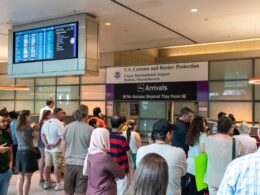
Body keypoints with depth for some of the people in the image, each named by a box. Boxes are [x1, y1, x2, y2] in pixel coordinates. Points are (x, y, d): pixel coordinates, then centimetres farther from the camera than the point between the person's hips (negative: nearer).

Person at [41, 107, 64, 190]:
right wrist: (54, 145, -14)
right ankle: (58, 185, 6)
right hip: (57, 149, -7)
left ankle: (46, 183, 22)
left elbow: (42, 135, 9)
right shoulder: (59, 123, -15)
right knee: (57, 166, 1)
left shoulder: (46, 123, 9)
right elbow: (61, 136, -23)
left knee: (47, 165, 14)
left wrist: (46, 144, -1)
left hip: (47, 148, 7)